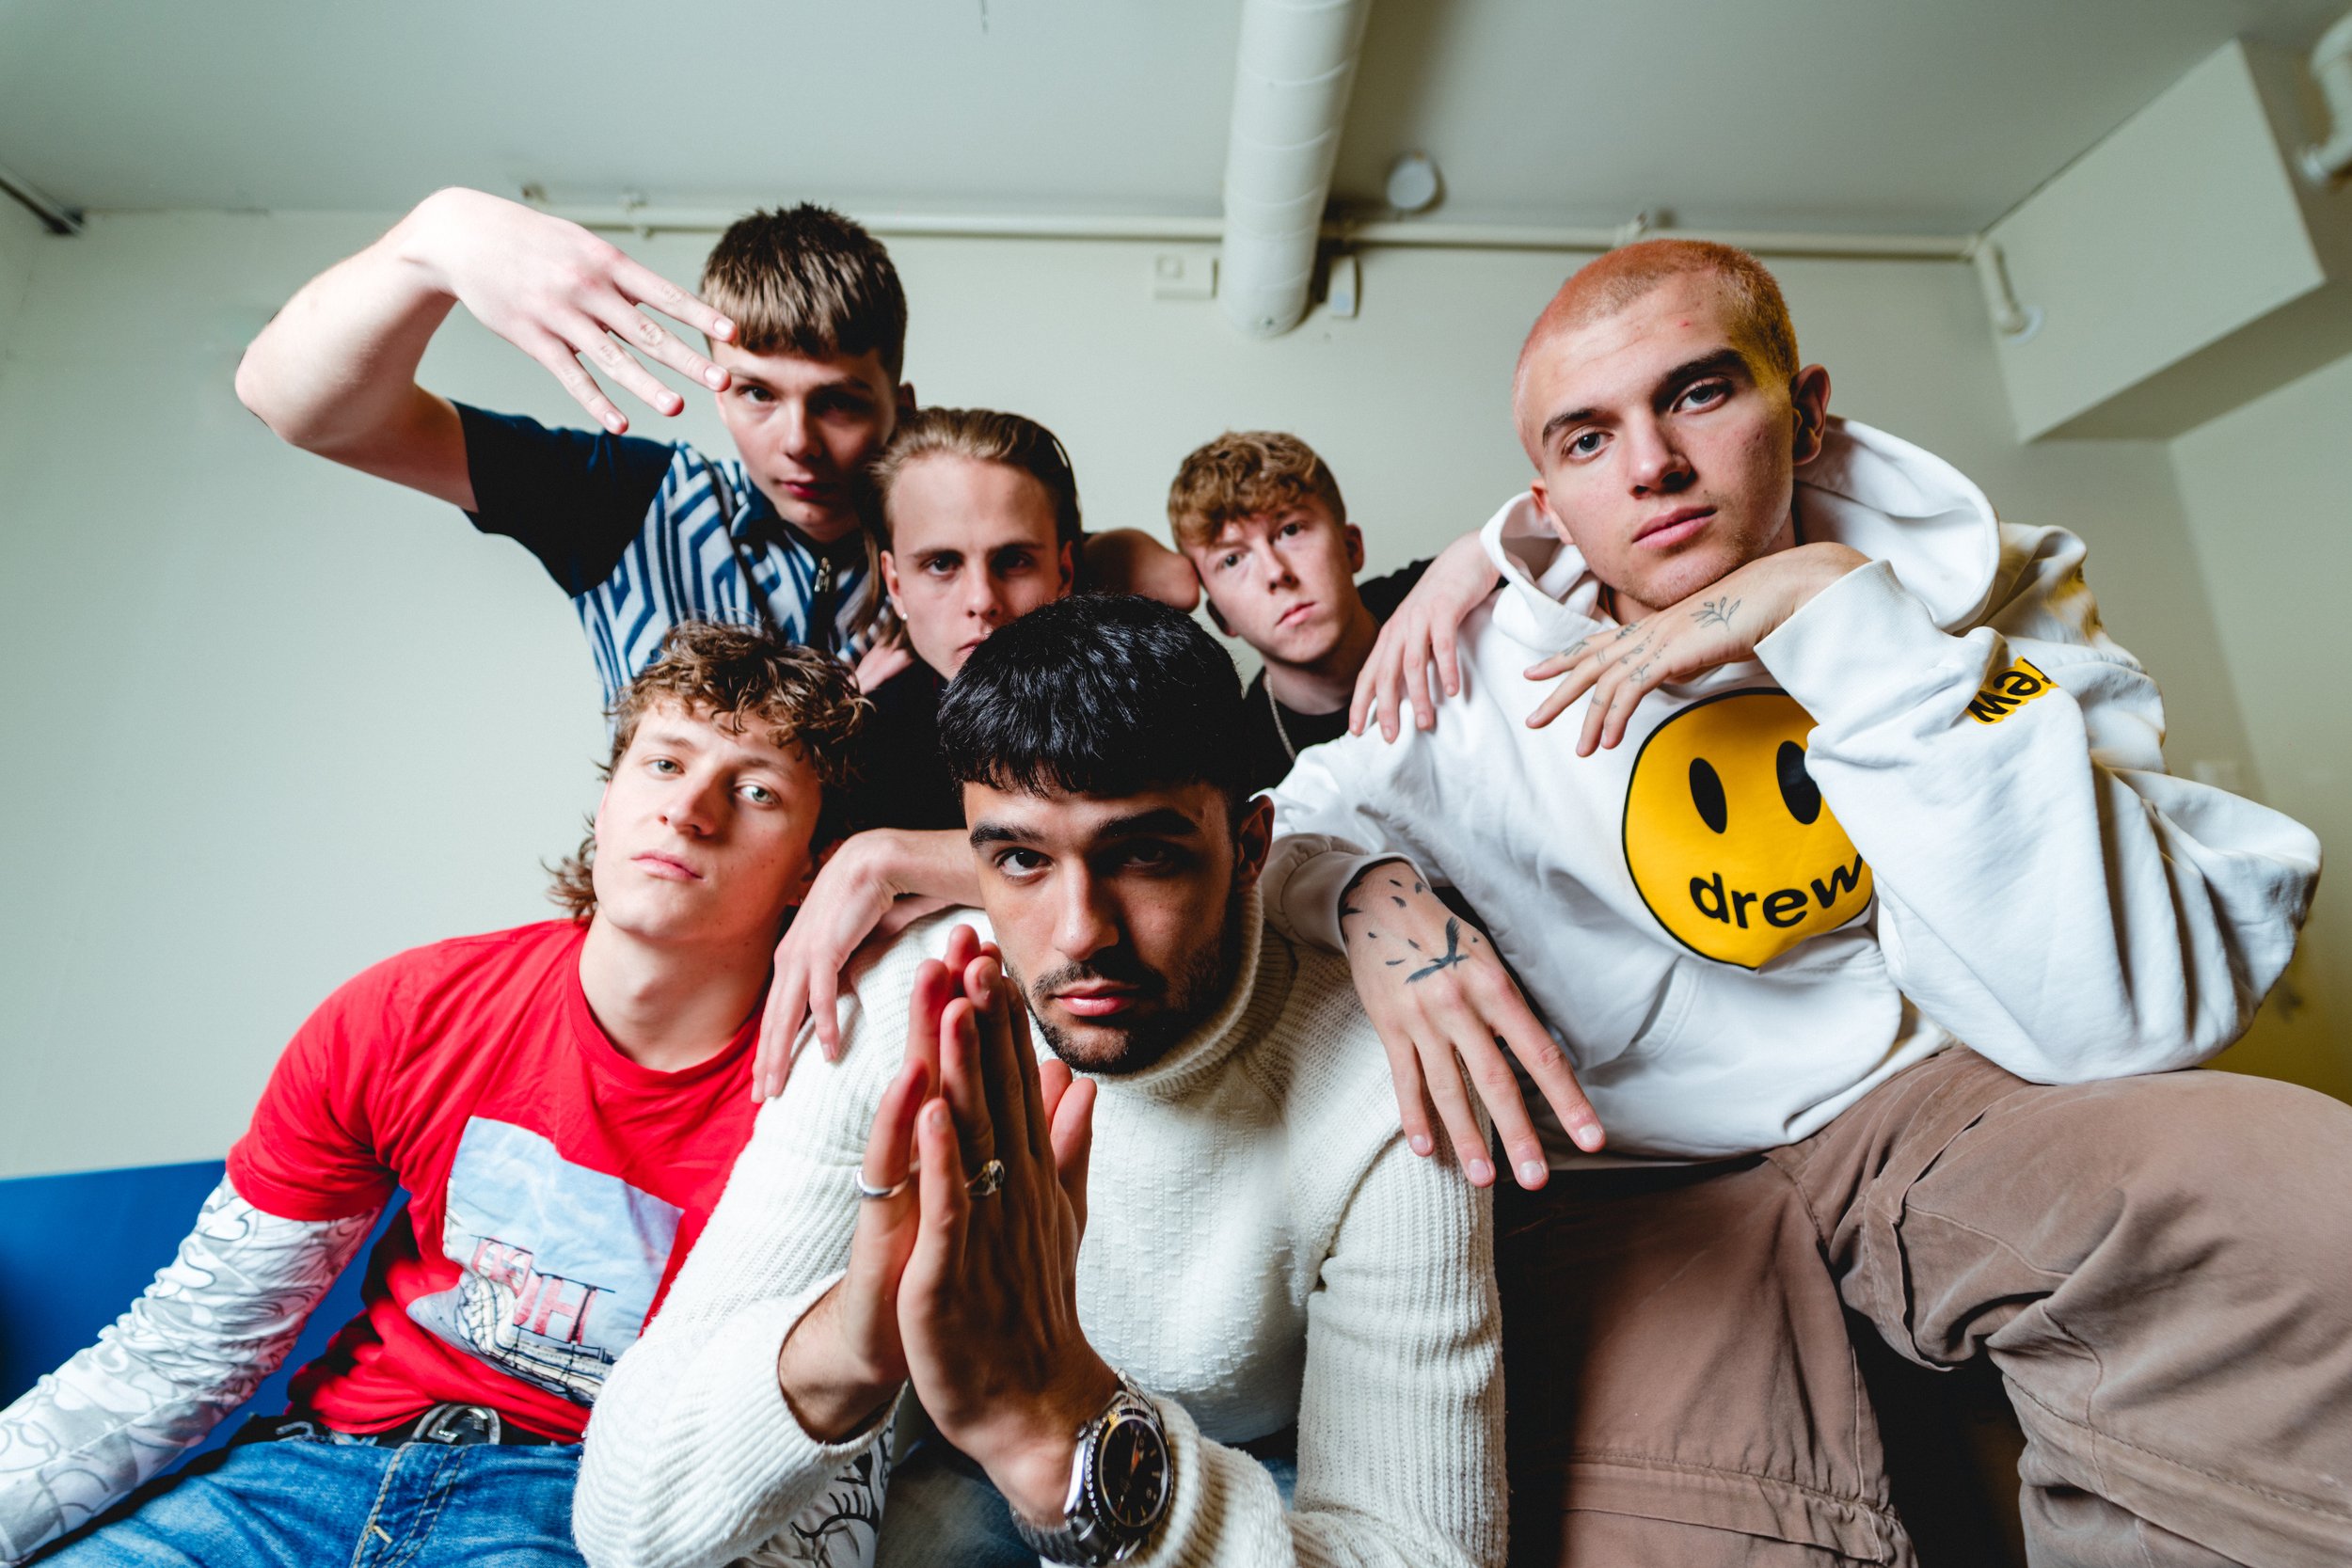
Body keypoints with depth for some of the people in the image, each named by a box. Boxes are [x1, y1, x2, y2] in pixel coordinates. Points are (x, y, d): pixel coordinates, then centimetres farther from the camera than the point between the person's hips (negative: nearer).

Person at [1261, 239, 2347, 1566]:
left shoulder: (1992, 599, -7)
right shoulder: (1487, 683, -6)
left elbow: (2136, 1013, -20)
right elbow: (1296, 814, 5)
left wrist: (1842, 615, -26)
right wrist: (1373, 898, -20)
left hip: (1927, 1107, 2)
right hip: (1631, 1174, -1)